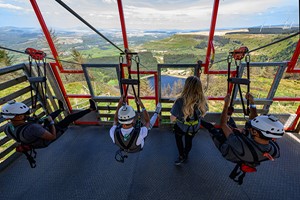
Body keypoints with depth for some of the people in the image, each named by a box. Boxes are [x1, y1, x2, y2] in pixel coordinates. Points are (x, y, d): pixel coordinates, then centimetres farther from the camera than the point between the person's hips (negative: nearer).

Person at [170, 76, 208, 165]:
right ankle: (186, 154, 56)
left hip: (181, 127, -3)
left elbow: (172, 119, -27)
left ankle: (182, 156, 44)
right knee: (189, 141, 32)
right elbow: (203, 114, -5)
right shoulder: (202, 100, -25)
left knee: (178, 139, 31)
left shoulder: (180, 101, -38)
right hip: (195, 127, 3)